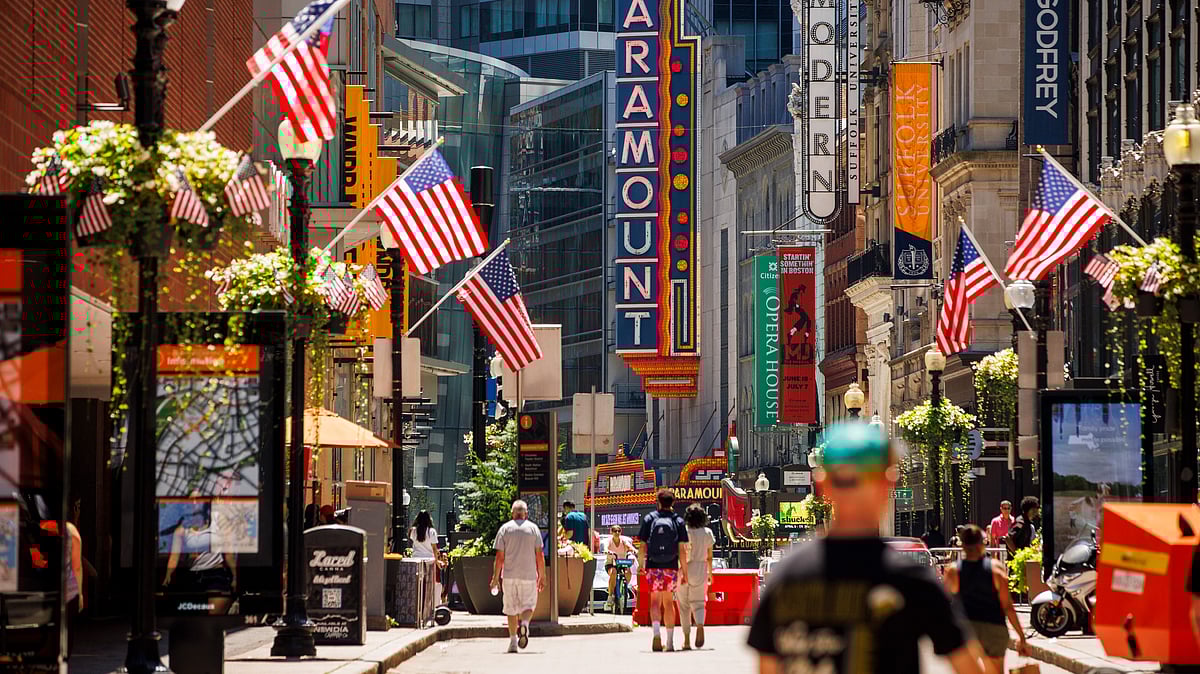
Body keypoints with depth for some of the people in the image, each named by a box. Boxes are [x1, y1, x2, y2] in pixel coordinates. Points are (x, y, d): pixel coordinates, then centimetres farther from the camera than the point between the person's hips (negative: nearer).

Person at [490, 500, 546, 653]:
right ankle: (524, 624, -20)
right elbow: (539, 555, 0)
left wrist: (496, 577, 5)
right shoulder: (533, 528, 2)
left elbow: (500, 556, -1)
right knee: (528, 604, 10)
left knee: (511, 609, 8)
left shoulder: (505, 529, 1)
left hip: (509, 575, 0)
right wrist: (542, 576, 7)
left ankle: (513, 641, 5)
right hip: (529, 574, 0)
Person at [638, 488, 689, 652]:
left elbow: (642, 546, -1)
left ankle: (656, 633, -26)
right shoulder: (678, 521, 1)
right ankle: (670, 641, 14)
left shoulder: (649, 519, 0)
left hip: (653, 566, -1)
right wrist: (684, 571, 2)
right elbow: (682, 549, -2)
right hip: (671, 568, 1)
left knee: (655, 602, -1)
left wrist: (641, 565, 11)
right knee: (669, 603, 11)